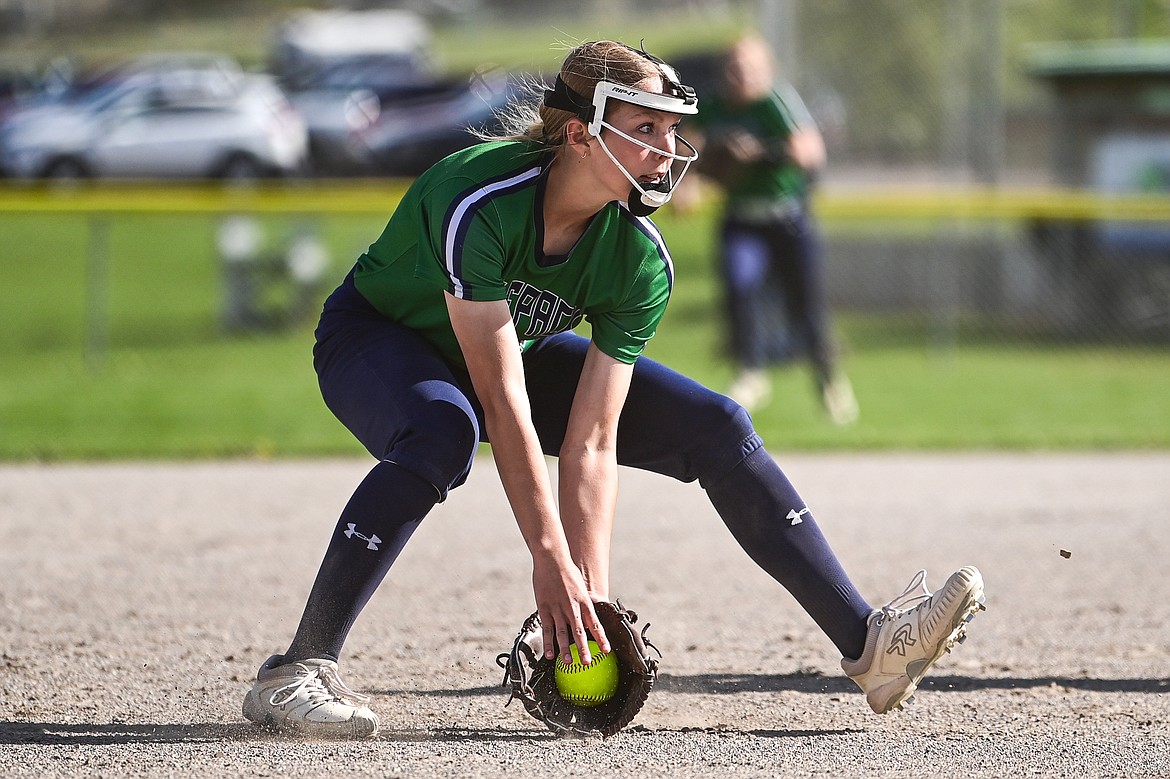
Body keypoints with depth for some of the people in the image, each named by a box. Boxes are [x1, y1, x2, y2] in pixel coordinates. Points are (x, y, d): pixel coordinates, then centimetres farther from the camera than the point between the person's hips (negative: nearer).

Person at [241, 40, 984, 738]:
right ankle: (297, 671, -35)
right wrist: (551, 561, -41)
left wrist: (593, 598, -30)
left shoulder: (640, 261, -21)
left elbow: (591, 442, -23)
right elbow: (502, 399, -39)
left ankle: (868, 642, -2)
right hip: (379, 337, -6)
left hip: (521, 351, 6)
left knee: (717, 427, -6)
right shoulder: (479, 202, -37)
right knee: (442, 434, -40)